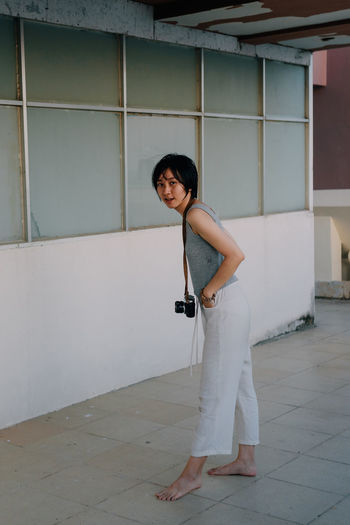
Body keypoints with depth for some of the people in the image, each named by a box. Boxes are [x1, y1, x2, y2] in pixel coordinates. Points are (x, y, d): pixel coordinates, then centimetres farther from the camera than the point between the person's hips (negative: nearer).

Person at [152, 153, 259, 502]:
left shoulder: (196, 215, -17)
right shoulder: (197, 213, 12)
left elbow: (236, 255, -24)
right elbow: (228, 253, 20)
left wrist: (208, 291, -14)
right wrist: (208, 294, 12)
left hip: (226, 310, -10)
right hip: (226, 309, 10)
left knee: (213, 393, -4)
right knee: (239, 385, 16)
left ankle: (192, 474, 3)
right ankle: (246, 460, 27)